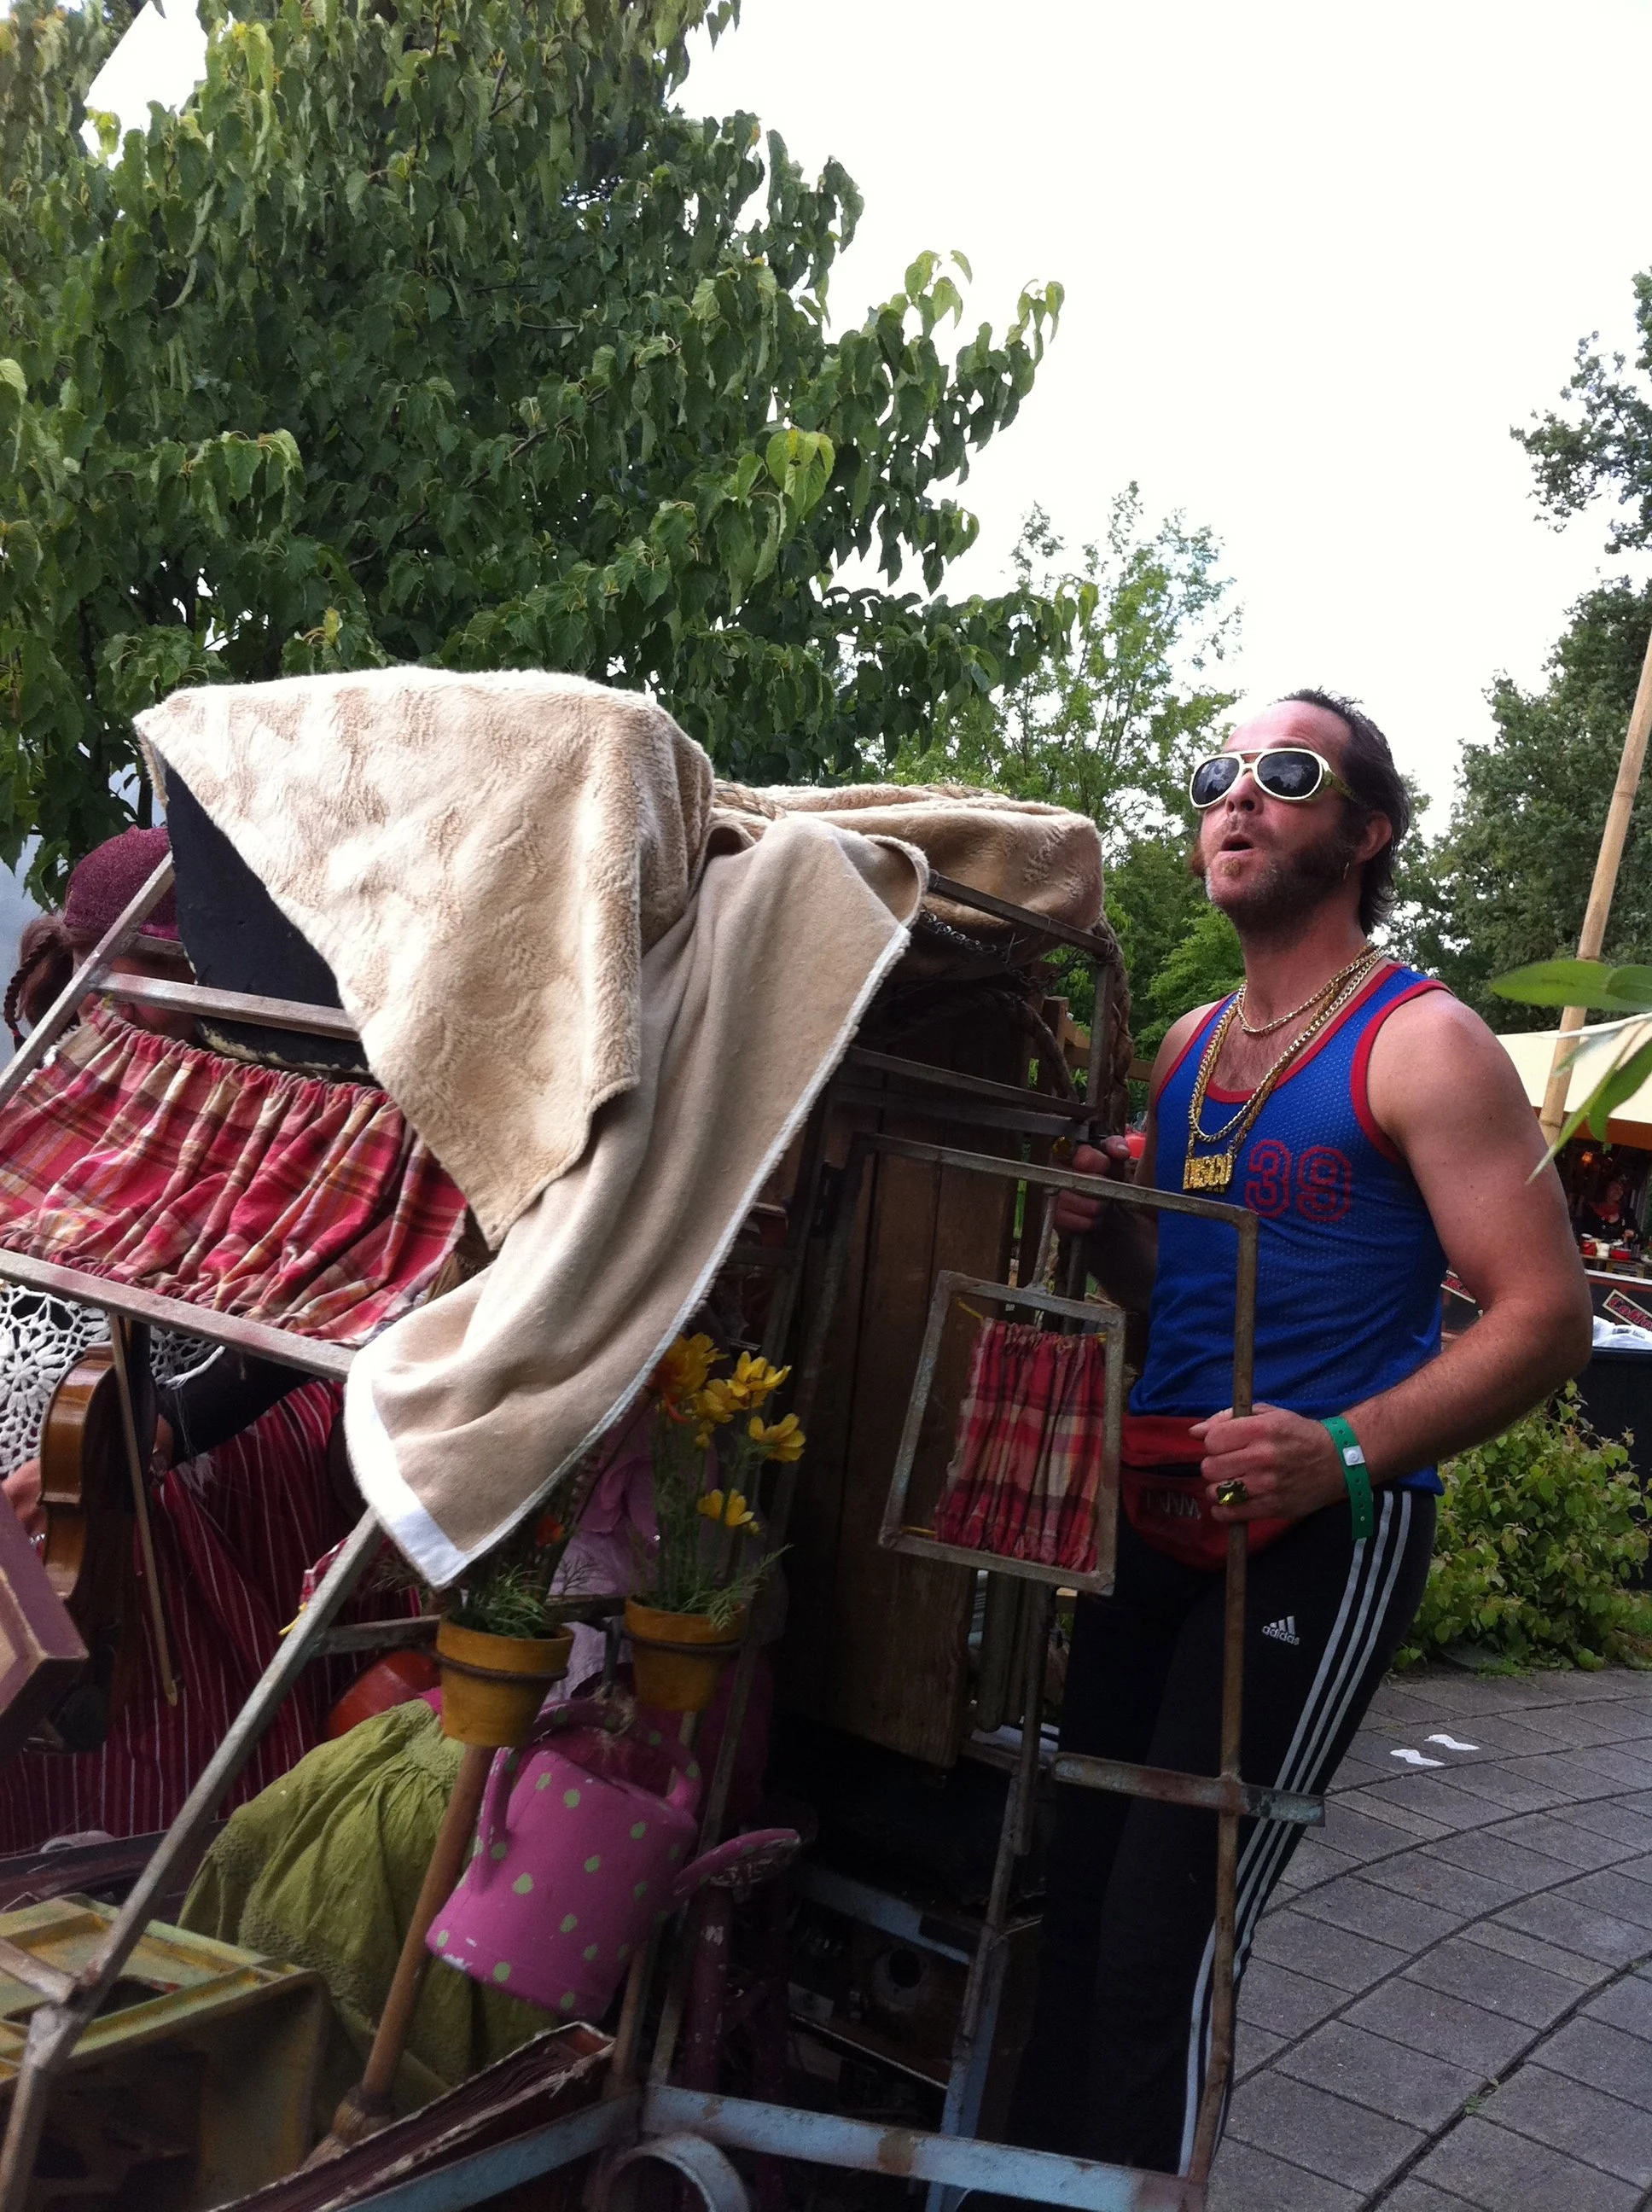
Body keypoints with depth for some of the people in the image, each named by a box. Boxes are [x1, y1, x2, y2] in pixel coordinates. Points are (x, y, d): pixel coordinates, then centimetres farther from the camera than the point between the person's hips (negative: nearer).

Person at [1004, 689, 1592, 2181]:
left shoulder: (1424, 1045, -9)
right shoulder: (1190, 1047, 13)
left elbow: (1547, 1316, -14)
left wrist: (1347, 1453, -26)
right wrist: (1104, 1220, 0)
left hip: (1325, 1536, -7)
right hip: (1154, 1509, 7)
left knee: (1168, 1934, -6)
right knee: (1073, 1887, 10)